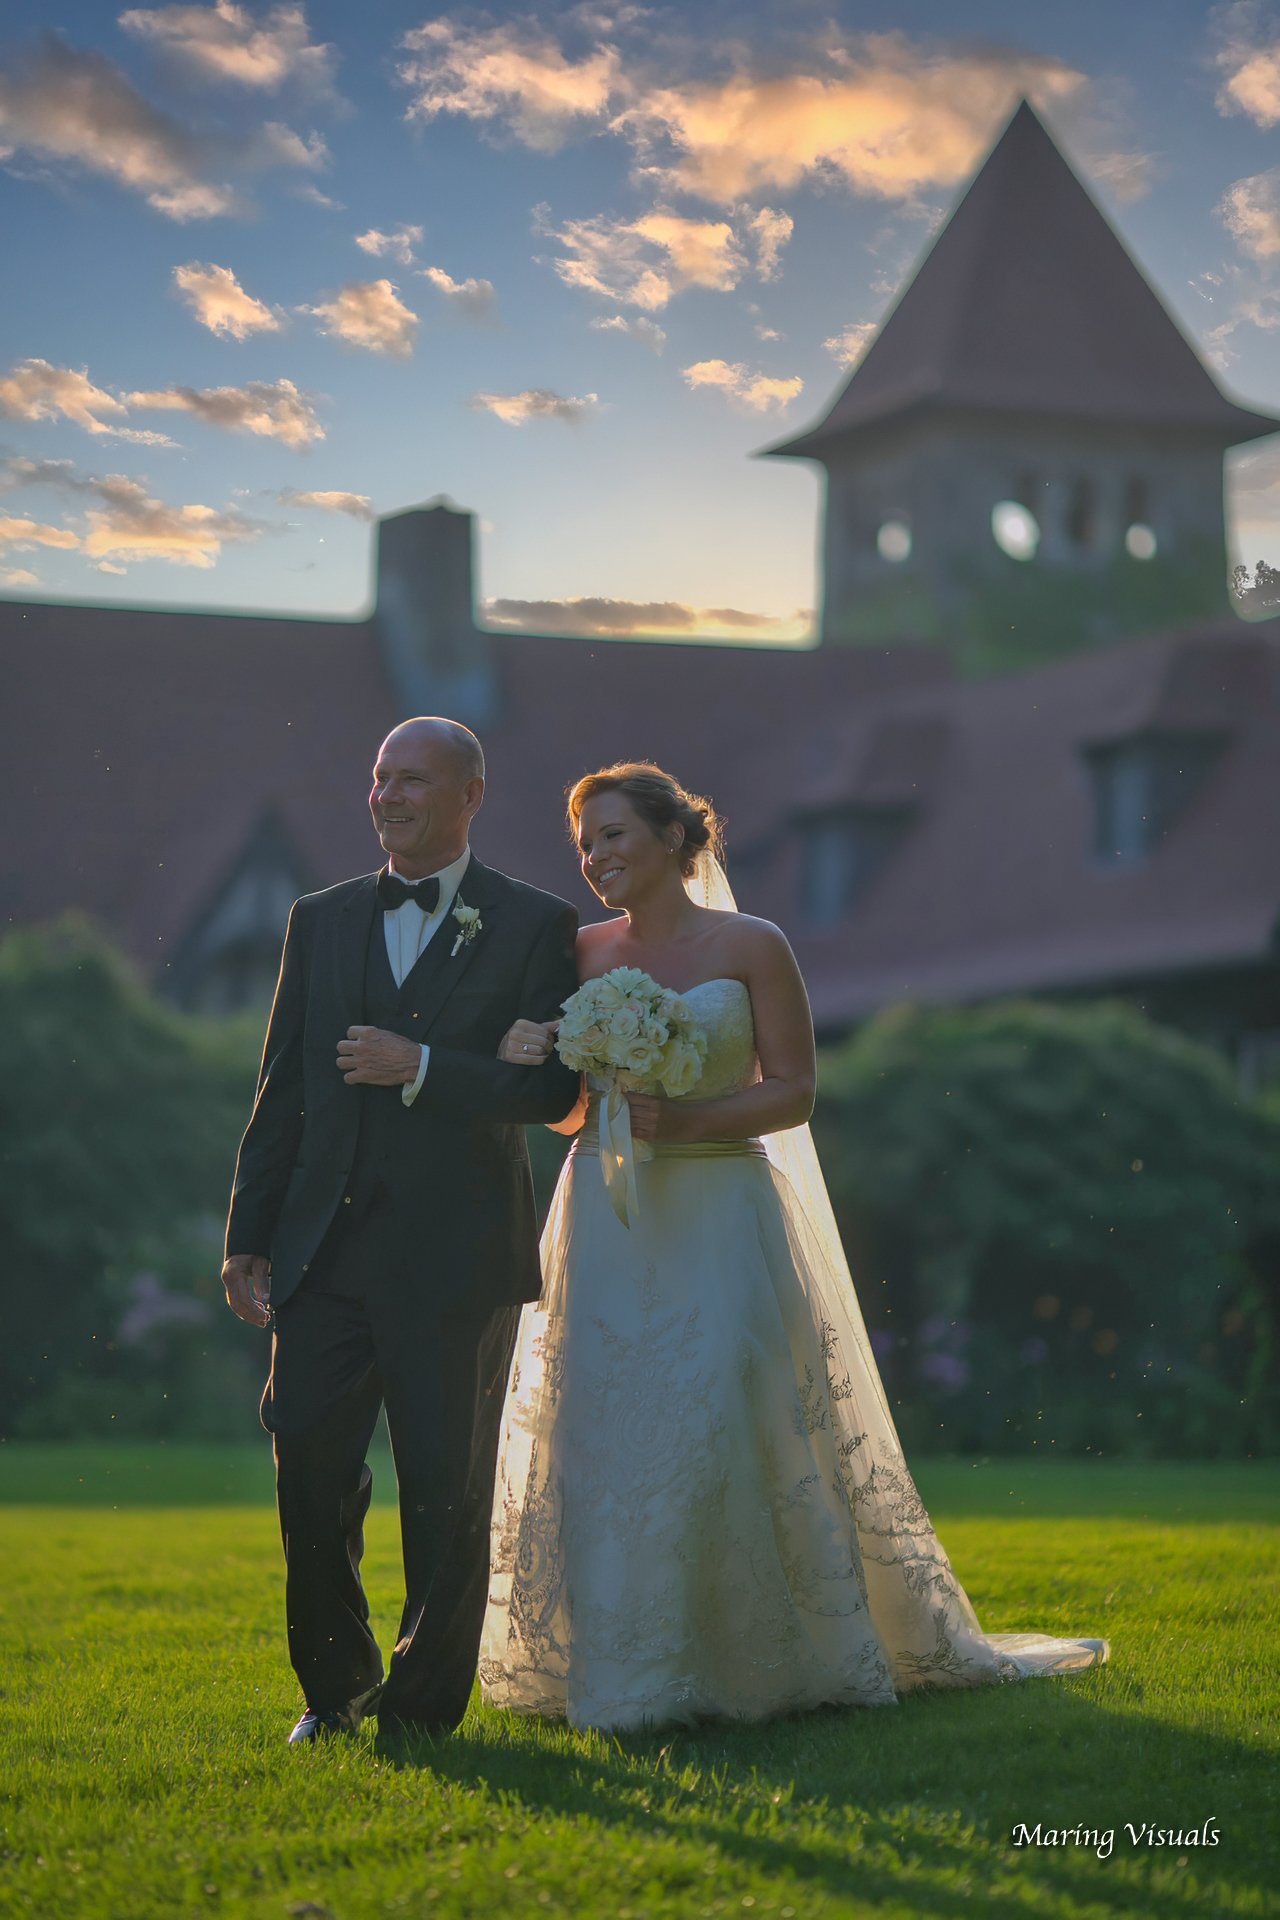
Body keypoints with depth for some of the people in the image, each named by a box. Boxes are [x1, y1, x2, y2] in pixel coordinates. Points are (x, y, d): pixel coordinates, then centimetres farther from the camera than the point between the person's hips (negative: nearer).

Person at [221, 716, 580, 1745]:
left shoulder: (535, 925, 0)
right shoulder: (322, 921, 12)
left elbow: (554, 1088, -8)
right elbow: (283, 1090, 13)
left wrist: (419, 1069, -16)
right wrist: (250, 1234, 9)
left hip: (457, 1255, -3)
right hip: (325, 1252, 3)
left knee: (446, 1489, 2)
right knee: (309, 1469, 1)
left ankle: (425, 1705, 17)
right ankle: (335, 1688, 21)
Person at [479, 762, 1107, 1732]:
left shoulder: (752, 947, -1)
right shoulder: (580, 953, 10)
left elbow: (793, 1091, -4)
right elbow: (570, 1111, 14)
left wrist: (685, 1118, -17)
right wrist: (532, 1064, -7)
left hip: (719, 1222, -3)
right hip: (607, 1224, 3)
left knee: (722, 1427, -6)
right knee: (600, 1436, -2)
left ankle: (768, 1654, 11)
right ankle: (626, 1674, 6)